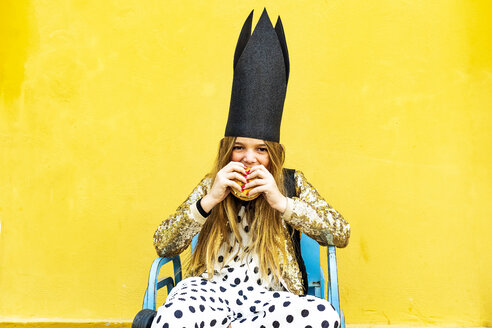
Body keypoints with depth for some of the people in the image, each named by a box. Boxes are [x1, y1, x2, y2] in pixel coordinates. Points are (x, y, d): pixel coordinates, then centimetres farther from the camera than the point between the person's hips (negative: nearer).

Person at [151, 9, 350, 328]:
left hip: (269, 295, 1)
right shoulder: (210, 186, 16)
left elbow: (341, 234, 4)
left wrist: (281, 202, -7)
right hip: (212, 289, -1)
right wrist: (209, 201, -6)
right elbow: (162, 245, 8)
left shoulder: (292, 183, 14)